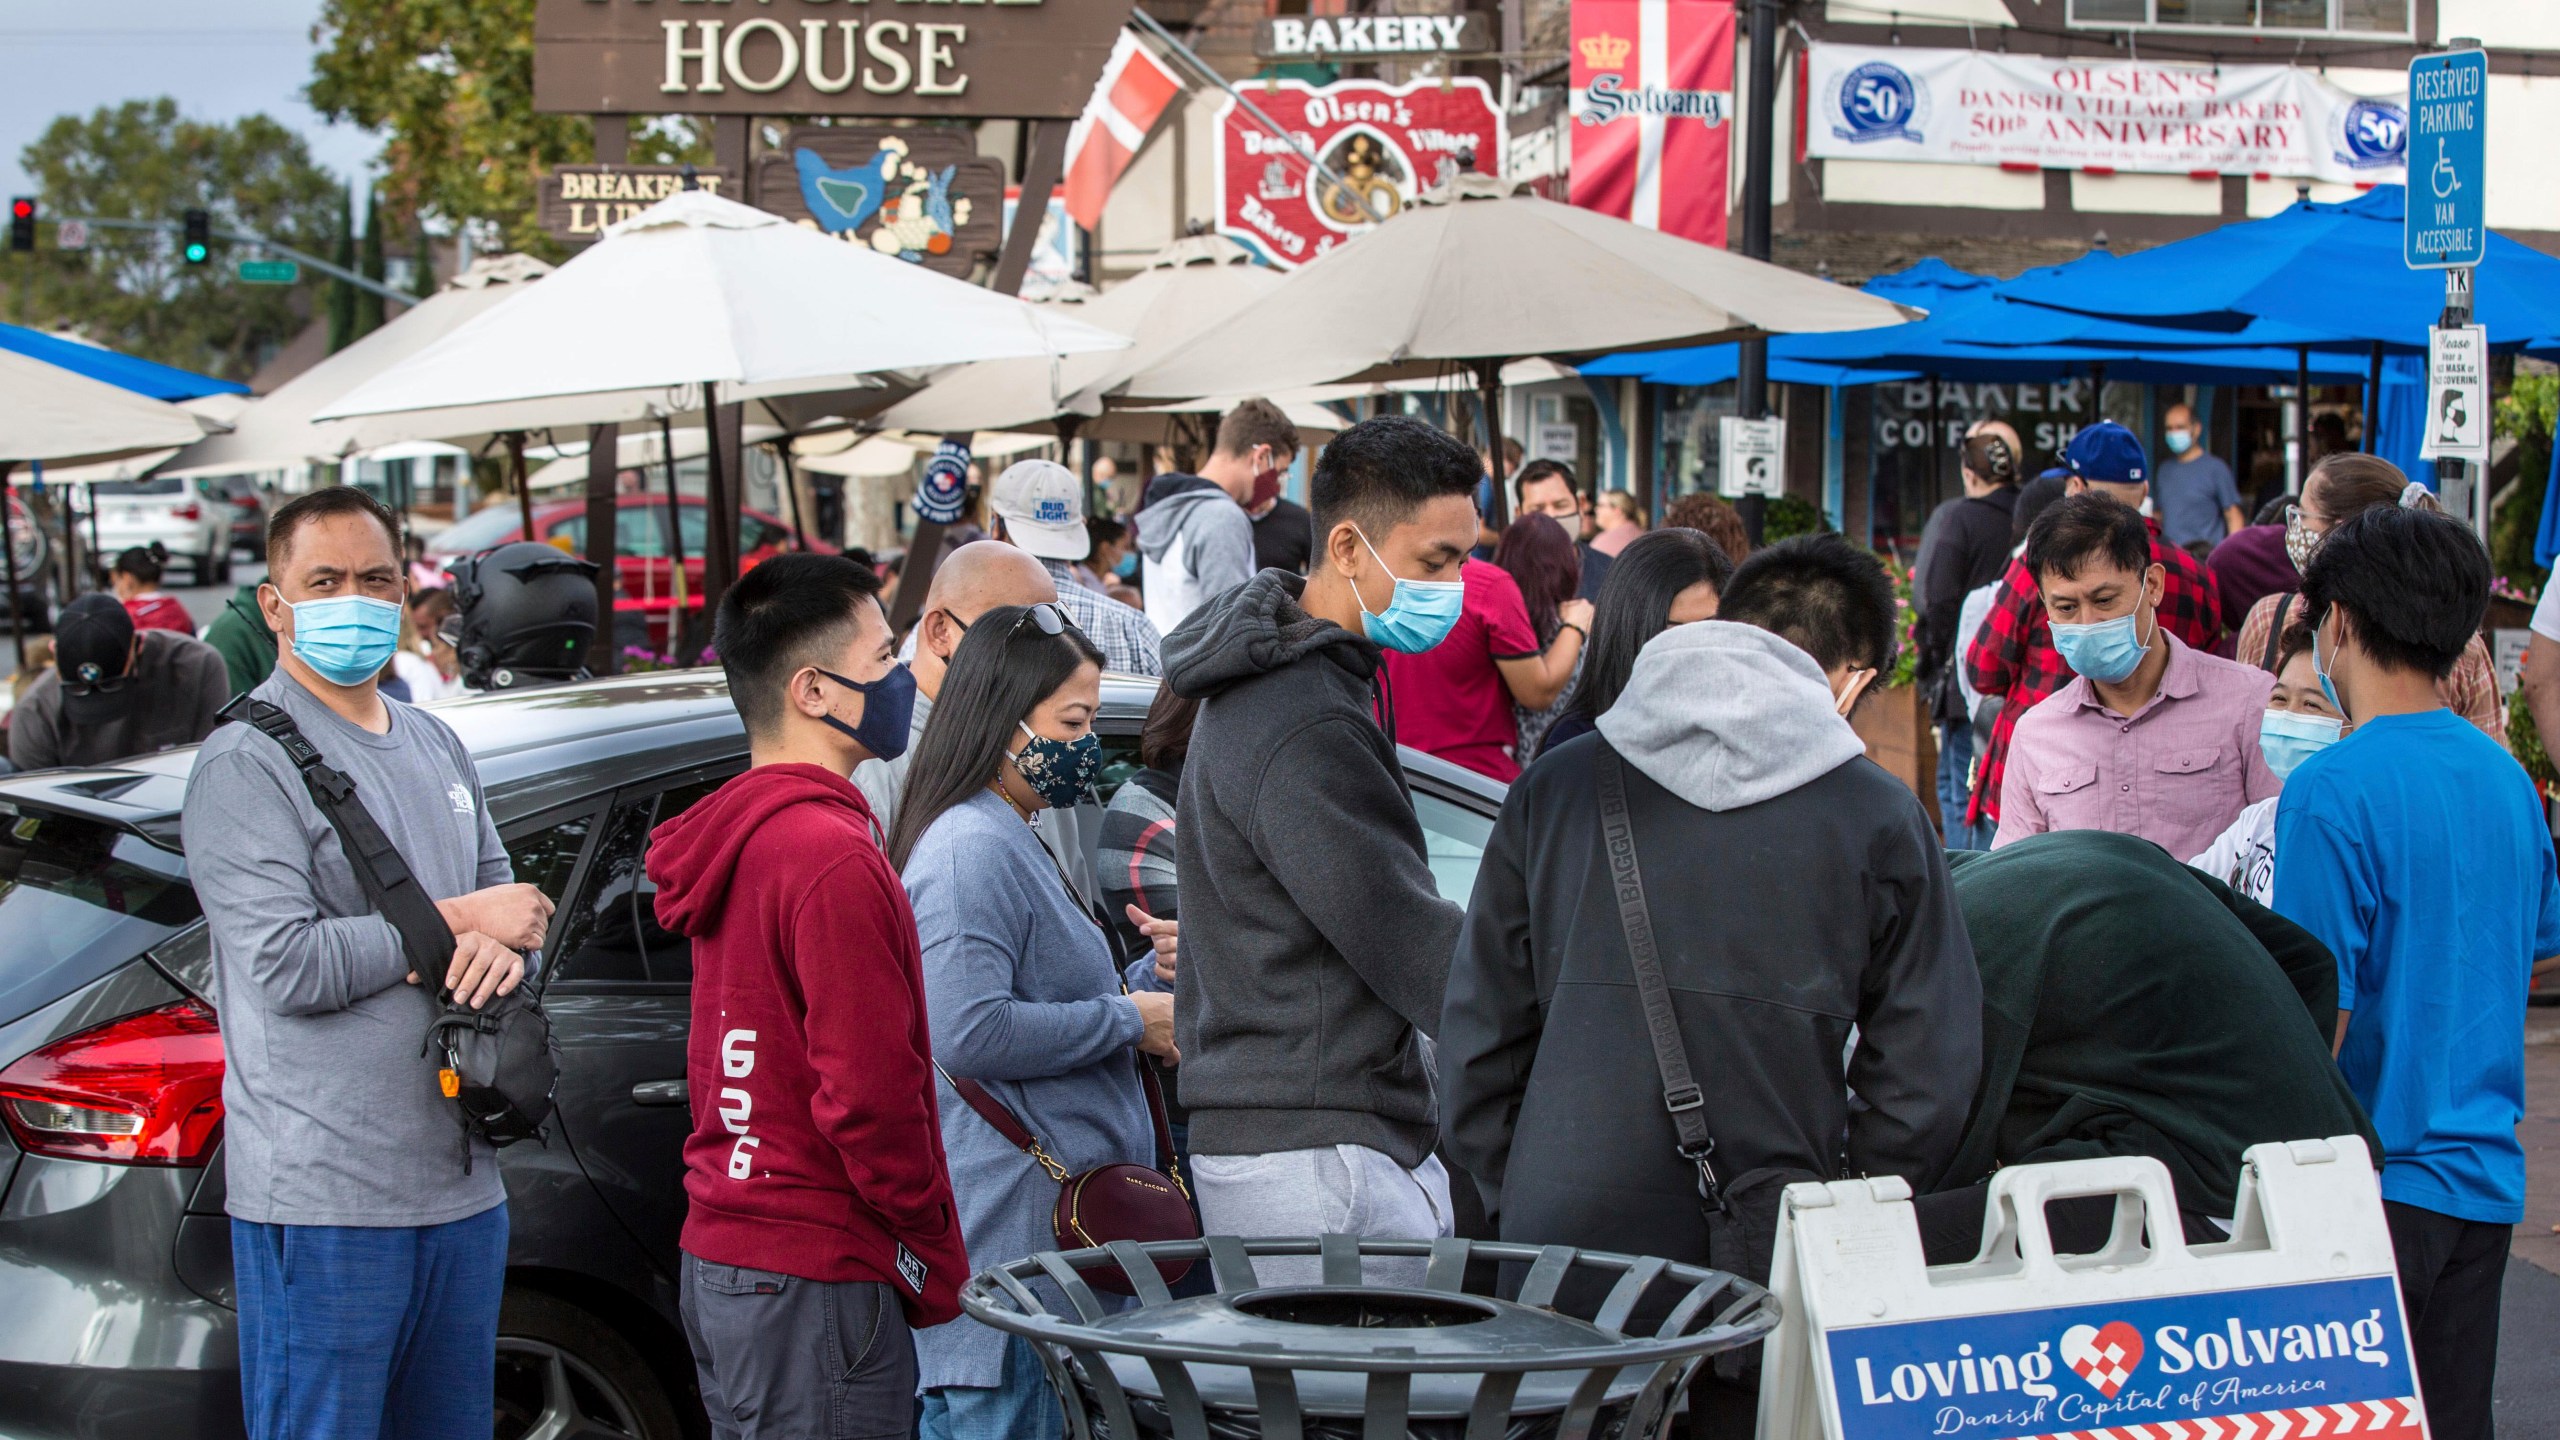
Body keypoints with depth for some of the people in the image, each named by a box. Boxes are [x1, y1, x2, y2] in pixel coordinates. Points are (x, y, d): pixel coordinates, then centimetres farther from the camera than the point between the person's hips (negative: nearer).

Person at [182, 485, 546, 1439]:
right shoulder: (247, 764, -9)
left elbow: (508, 906, 16)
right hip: (322, 1195, -7)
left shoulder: (438, 747, 16)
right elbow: (286, 967, -19)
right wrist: (453, 921, -12)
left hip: (463, 1183, 8)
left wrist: (499, 948, -9)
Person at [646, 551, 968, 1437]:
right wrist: (936, 1264, -9)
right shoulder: (833, 857, -17)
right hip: (815, 1282, -10)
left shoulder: (731, 839, 13)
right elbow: (869, 1093, -21)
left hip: (719, 1262, 10)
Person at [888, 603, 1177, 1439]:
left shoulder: (1010, 842, 21)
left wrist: (1151, 982, 14)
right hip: (1010, 1224, -10)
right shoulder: (972, 846, -13)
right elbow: (969, 1031, -24)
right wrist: (1128, 1021, -14)